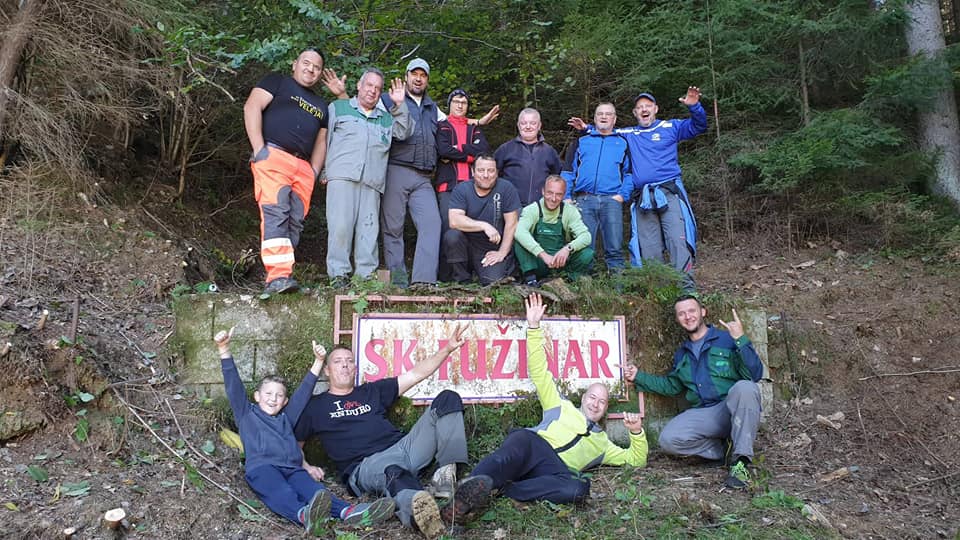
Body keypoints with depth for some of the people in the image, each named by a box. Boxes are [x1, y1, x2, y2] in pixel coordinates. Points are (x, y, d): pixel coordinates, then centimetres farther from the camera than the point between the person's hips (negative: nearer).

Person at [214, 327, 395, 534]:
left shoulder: (286, 418, 35)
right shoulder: (247, 414, 25)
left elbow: (303, 392, 34)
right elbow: (233, 386, 15)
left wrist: (318, 361, 29)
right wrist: (224, 350, 5)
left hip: (292, 469, 3)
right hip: (262, 467, -3)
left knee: (314, 490, -28)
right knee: (282, 493, -36)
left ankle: (349, 512, -57)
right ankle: (305, 515, -68)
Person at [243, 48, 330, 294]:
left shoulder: (321, 105, 30)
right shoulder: (277, 82, 13)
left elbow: (321, 141, 27)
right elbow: (252, 107, -1)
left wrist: (314, 171, 10)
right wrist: (259, 149, -11)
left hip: (303, 166, 6)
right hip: (274, 155, -6)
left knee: (295, 221, -4)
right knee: (275, 212, -20)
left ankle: (279, 276, -4)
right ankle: (278, 275, -28)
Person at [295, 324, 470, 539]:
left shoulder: (372, 391, 25)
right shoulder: (316, 406, 18)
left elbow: (416, 375, 22)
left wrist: (448, 348, 12)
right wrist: (306, 467, 3)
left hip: (402, 447, 6)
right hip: (365, 465, -5)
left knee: (448, 399, -8)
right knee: (391, 472, -44)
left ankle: (446, 479, -26)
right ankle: (417, 505, -79)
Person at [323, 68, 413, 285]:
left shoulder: (386, 117, 28)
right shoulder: (338, 108, 19)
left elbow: (404, 133, 13)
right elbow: (324, 139, 15)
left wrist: (400, 105, 5)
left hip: (372, 181, 3)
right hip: (342, 175, -3)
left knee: (369, 227, -4)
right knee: (340, 224, -12)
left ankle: (366, 274, -1)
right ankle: (338, 274, -9)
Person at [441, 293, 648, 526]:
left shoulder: (602, 442, 40)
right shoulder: (562, 408, 33)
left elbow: (636, 460, 40)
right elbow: (539, 373, 23)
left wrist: (637, 432, 18)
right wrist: (534, 327, 12)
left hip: (556, 467, 2)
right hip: (531, 442, -2)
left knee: (578, 488, -36)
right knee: (522, 440, -41)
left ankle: (504, 488, -39)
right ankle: (475, 485, -66)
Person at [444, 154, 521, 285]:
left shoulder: (506, 188, -5)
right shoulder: (461, 190, -4)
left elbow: (511, 223, -6)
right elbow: (454, 221, -19)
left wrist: (502, 253, -10)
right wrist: (484, 225, -26)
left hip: (494, 249, -1)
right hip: (468, 246, 2)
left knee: (493, 282, -25)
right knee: (451, 236, -28)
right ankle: (462, 281, -7)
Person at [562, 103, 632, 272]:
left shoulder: (623, 143, 20)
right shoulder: (580, 143, 20)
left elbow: (629, 173, 14)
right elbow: (568, 172, 14)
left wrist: (623, 194, -3)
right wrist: (566, 198, 1)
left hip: (611, 200, 0)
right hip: (583, 200, 1)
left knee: (614, 248, -9)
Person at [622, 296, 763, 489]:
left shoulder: (727, 339, -1)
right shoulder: (682, 354, 18)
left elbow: (755, 374, -13)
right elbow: (672, 385, 30)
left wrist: (741, 340, -22)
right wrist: (638, 377, 21)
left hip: (733, 410, -4)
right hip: (702, 414, 4)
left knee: (745, 387, -37)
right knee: (668, 439, -22)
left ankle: (740, 460, -29)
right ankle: (723, 450, -1)